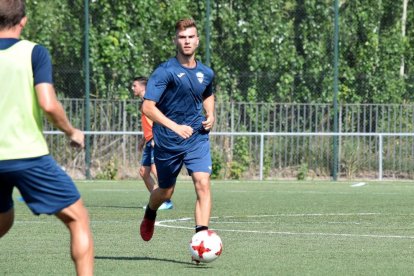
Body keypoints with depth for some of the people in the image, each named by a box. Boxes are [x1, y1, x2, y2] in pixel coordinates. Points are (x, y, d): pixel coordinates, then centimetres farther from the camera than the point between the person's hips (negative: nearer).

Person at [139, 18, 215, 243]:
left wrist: (210, 115, 8)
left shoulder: (206, 73, 5)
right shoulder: (165, 72, -13)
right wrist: (176, 127, -30)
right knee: (165, 192, 14)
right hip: (167, 141, -3)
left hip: (197, 138, 3)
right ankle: (150, 214, 49)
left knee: (202, 183, -19)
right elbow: (147, 107, -21)